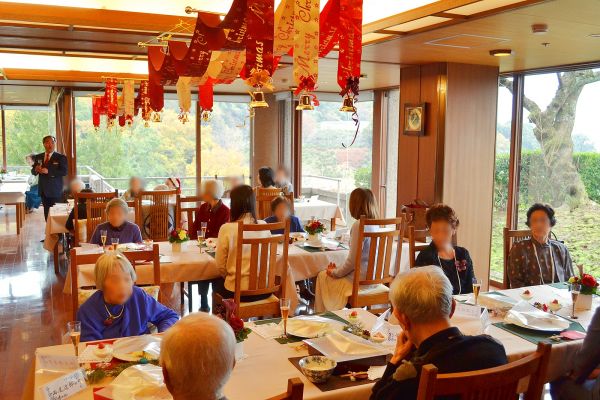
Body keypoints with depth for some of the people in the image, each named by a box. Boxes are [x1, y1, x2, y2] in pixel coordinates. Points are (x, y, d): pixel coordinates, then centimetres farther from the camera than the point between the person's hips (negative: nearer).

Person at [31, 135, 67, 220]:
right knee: (46, 213, 7)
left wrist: (48, 171, -22)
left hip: (55, 191, -4)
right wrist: (36, 169, -11)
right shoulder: (38, 157, 12)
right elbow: (33, 171, 13)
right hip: (43, 190, 4)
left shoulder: (61, 157, -2)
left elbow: (64, 172, -13)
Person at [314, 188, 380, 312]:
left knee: (322, 276, 13)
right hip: (373, 277, 8)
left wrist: (335, 272, -2)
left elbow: (353, 260, -19)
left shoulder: (359, 225, -21)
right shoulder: (376, 225, 5)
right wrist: (338, 269, 14)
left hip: (361, 279, -8)